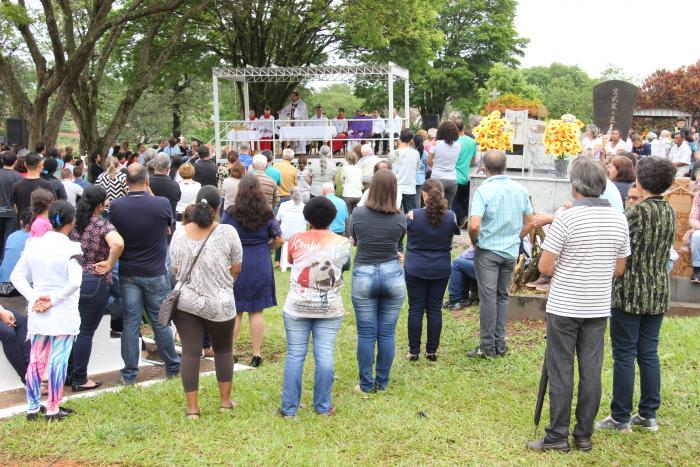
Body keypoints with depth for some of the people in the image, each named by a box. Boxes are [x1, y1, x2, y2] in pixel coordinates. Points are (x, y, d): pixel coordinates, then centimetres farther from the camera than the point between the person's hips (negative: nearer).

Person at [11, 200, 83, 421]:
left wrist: (34, 297, -4)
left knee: (36, 360, 13)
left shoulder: (33, 244, 4)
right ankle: (53, 410, 8)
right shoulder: (70, 248, -12)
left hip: (37, 312, 5)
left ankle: (32, 408, 20)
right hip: (63, 314, -5)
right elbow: (75, 282, -23)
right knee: (57, 360, 3)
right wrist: (54, 300, -14)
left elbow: (17, 276, 3)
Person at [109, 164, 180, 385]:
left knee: (130, 322, 7)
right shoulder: (162, 204, -15)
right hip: (155, 273, -1)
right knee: (160, 321, 10)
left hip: (128, 273, 1)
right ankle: (172, 367, 23)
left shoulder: (116, 207, -10)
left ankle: (129, 373, 11)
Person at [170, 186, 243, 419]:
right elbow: (236, 269, -2)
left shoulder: (180, 234, -3)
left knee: (190, 352, 5)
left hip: (186, 301, 2)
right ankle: (225, 402, 25)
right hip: (220, 303, -1)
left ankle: (192, 407, 9)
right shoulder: (227, 232, -11)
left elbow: (175, 270, 5)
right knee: (223, 350, 17)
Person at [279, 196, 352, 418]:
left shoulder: (297, 239, -5)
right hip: (330, 309, 1)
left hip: (297, 308, 0)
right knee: (325, 355, 4)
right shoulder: (343, 243, -4)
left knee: (295, 355, 3)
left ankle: (289, 407, 8)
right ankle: (323, 406, 10)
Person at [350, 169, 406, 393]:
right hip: (393, 275, 1)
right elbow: (399, 247, 8)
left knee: (366, 334, 6)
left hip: (363, 275, -1)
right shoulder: (400, 219, -6)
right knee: (387, 333, 9)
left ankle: (366, 384, 13)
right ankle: (382, 382, 18)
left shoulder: (358, 213, -7)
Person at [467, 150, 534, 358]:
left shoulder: (484, 190, -15)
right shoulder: (520, 190, 2)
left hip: (488, 251, -5)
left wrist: (475, 241, -4)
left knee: (488, 297, 0)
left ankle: (487, 346, 5)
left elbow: (474, 225, -23)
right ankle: (500, 344, 18)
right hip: (511, 252, 5)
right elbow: (529, 223, 9)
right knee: (502, 296, 15)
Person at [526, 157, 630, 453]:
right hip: (598, 308, 5)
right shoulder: (619, 220, 0)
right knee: (591, 371, 10)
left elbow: (545, 267, -12)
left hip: (564, 307, -4)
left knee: (561, 372, 3)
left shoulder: (566, 219, -16)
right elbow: (619, 270, 7)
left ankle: (557, 436, 9)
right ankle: (584, 435, 17)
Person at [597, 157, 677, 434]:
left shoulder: (637, 213, -16)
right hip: (659, 294, 6)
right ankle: (648, 414, 19)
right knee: (649, 353, 13)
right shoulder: (671, 213, 5)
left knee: (624, 355, 2)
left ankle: (621, 417, 8)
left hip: (630, 293, -6)